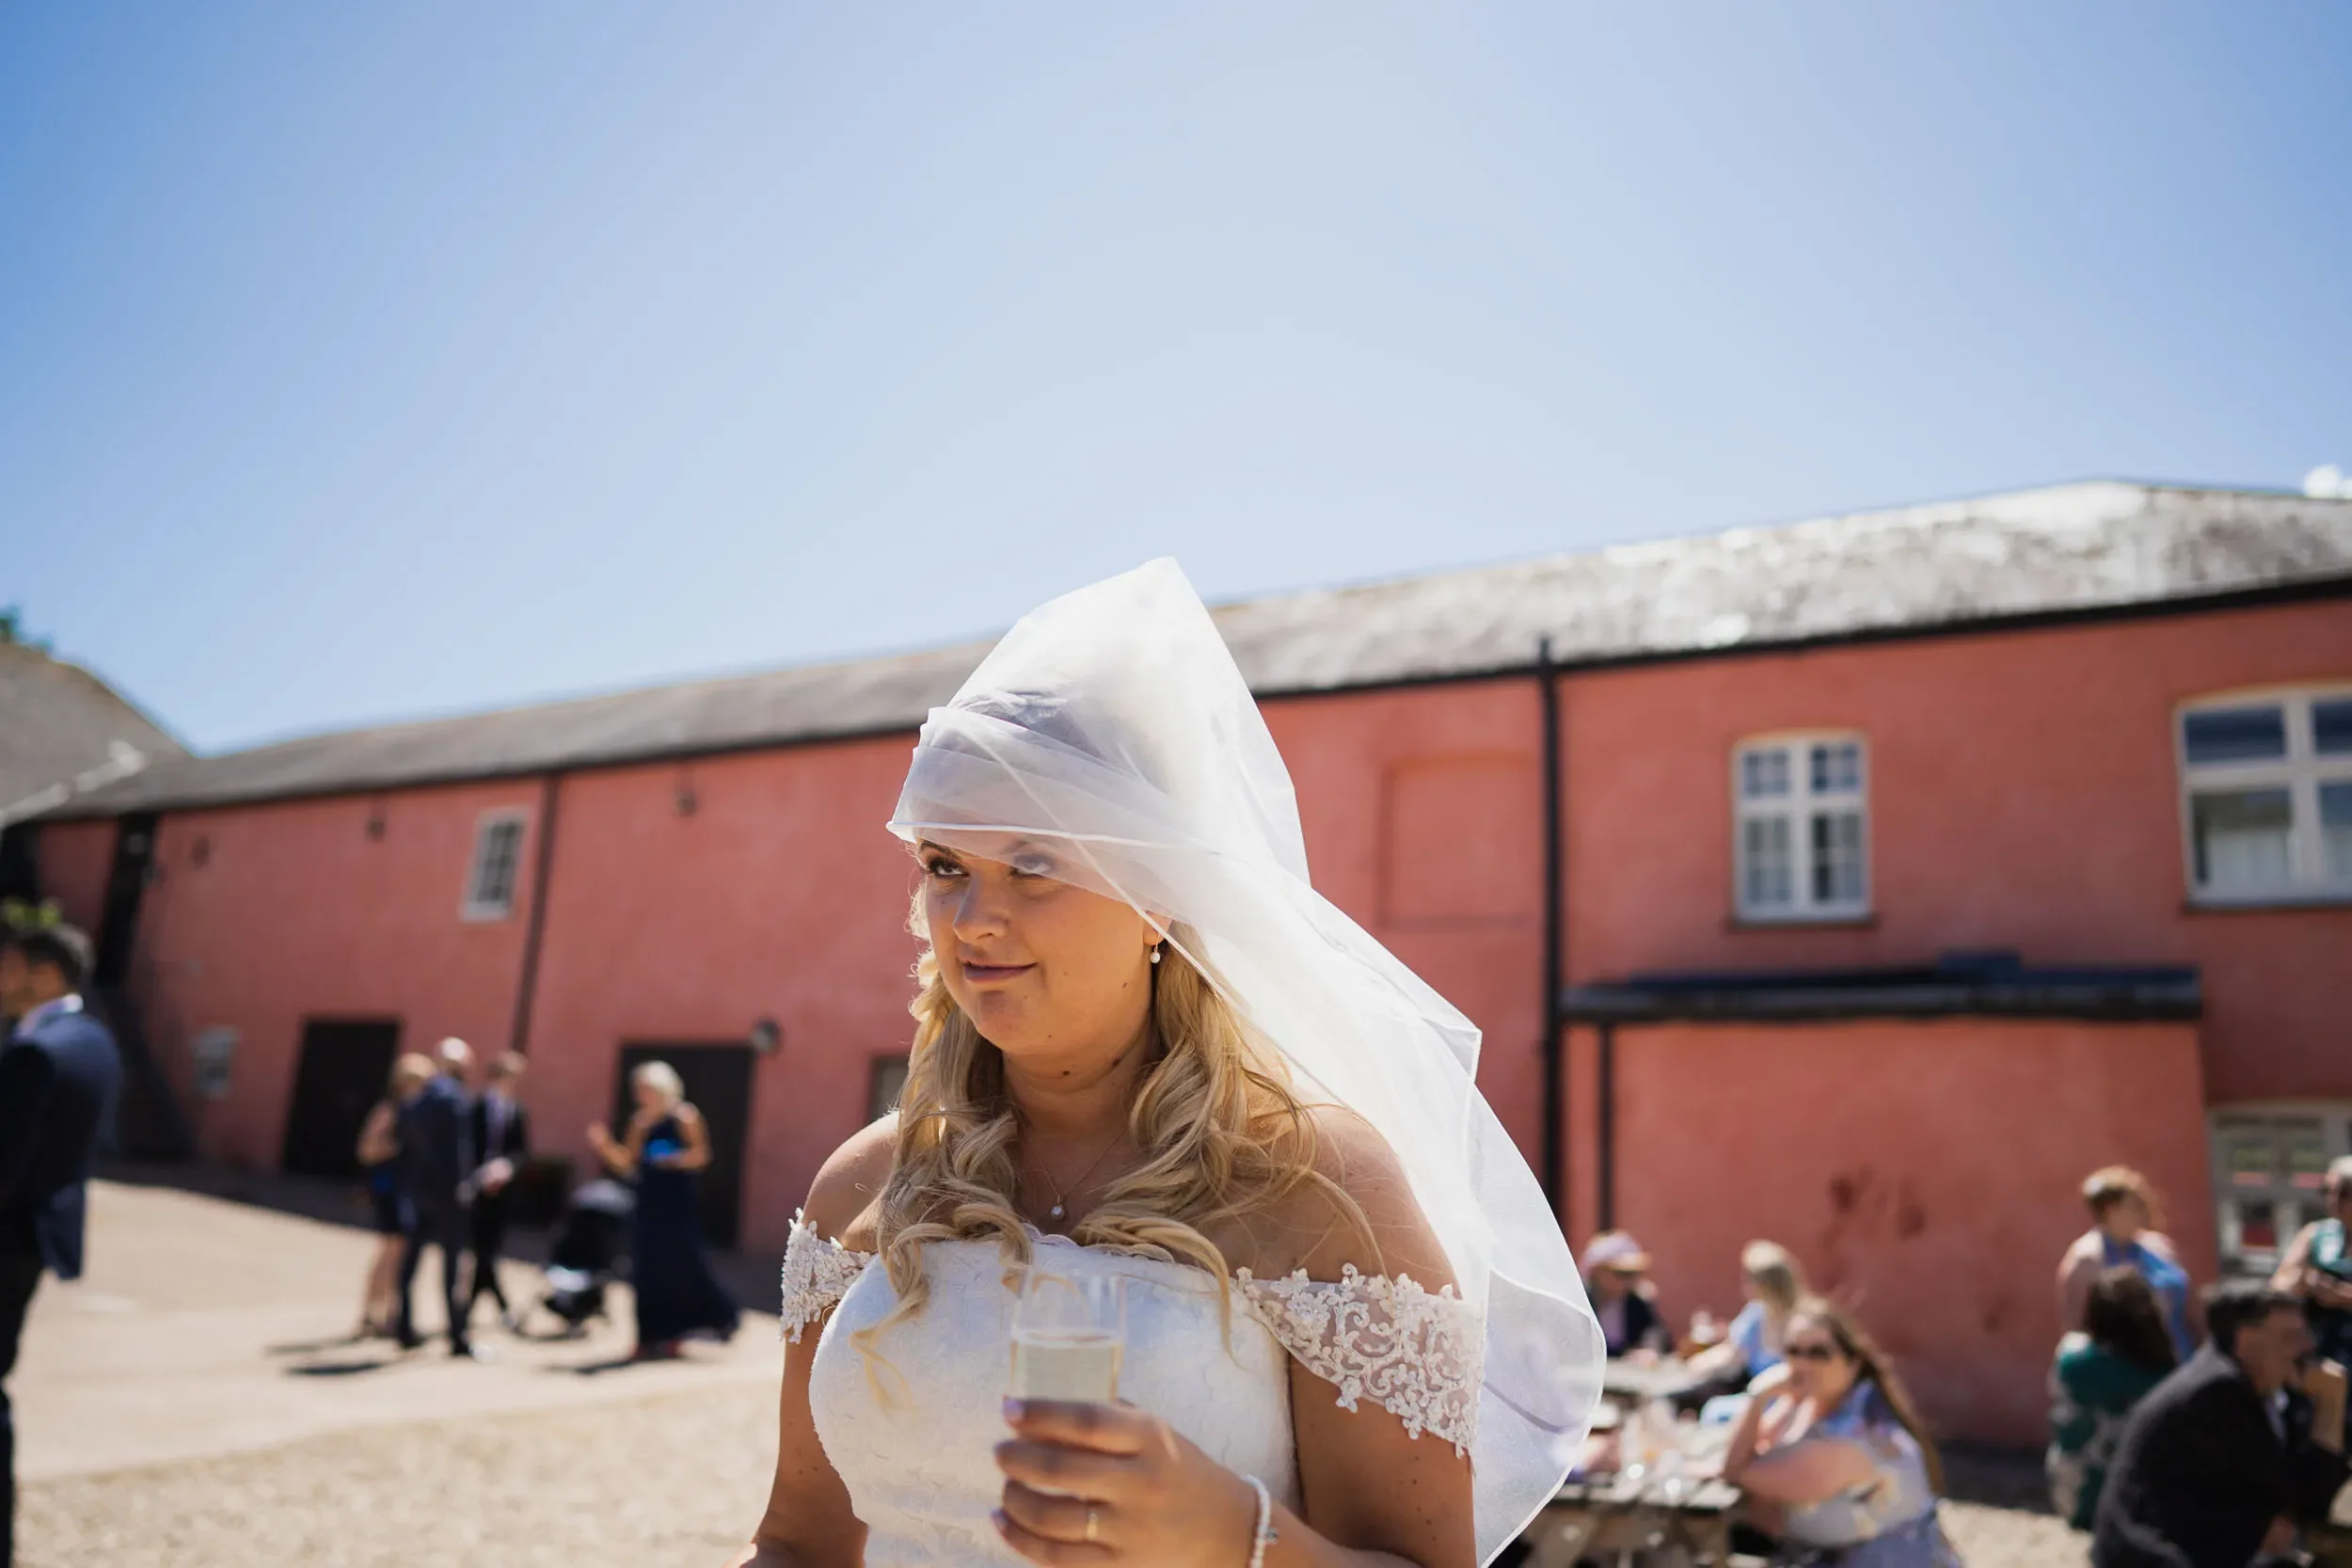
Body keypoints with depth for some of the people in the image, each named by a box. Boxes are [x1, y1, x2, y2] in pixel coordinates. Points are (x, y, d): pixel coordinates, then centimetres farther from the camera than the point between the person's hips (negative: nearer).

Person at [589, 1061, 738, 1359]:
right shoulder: (639, 1122, 10)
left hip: (677, 1204, -6)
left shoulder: (683, 1117, -8)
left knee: (683, 1267, -2)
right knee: (649, 1272, 5)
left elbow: (700, 1155, -13)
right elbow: (626, 1163, 10)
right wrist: (604, 1145, -3)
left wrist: (672, 1160, -24)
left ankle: (722, 1315, 20)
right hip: (649, 1204, 6)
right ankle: (656, 1337, 12)